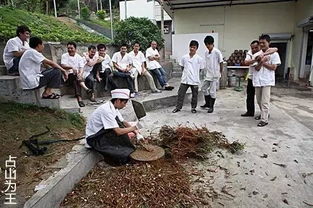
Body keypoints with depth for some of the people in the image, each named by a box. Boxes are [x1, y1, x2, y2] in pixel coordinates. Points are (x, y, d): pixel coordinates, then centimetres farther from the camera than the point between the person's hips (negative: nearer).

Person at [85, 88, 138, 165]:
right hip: (94, 139, -9)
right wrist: (133, 128, -15)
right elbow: (118, 131, -29)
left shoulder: (114, 107, -1)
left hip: (102, 134, 9)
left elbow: (123, 122, 8)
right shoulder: (106, 110, -28)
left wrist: (136, 133, -2)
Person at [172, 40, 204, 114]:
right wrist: (186, 73, 7)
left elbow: (201, 69, 1)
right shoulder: (184, 57, 2)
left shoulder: (199, 59, -5)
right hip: (185, 80, 2)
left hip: (195, 80, -2)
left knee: (194, 95, 10)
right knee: (181, 93, 3)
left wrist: (194, 74, 3)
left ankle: (193, 108, 26)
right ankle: (178, 107, 15)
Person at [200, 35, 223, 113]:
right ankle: (207, 103, 31)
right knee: (204, 88, 13)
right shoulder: (206, 52, 7)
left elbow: (221, 63, -8)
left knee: (212, 91, -1)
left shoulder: (217, 52, -12)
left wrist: (219, 74, -7)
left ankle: (211, 107, 13)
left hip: (215, 75, -7)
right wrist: (206, 72, 10)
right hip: (207, 75, 7)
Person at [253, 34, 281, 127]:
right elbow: (256, 68, -2)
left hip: (267, 81, -5)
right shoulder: (258, 55, 7)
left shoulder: (274, 54, -3)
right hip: (257, 80, 5)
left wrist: (263, 62, -10)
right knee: (259, 101, 16)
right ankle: (263, 114, 37)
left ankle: (264, 119, 1)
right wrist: (261, 62, -20)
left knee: (264, 101, -6)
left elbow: (273, 67, -8)